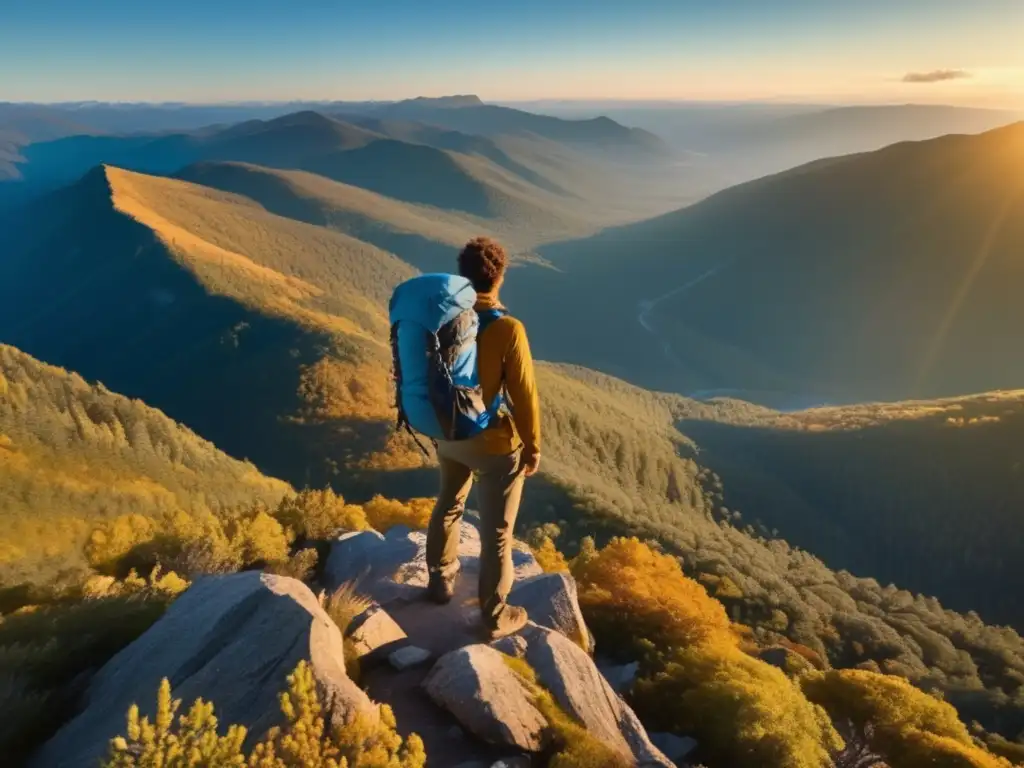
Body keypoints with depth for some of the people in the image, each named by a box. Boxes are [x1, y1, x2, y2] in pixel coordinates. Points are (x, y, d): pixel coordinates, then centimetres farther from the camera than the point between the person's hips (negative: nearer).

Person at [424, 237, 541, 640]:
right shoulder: (509, 330, -25)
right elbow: (524, 396, -19)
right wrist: (533, 447, -5)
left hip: (448, 435, 6)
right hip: (495, 443, -6)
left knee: (449, 505, 29)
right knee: (496, 531, 10)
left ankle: (441, 579, 49)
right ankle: (495, 617, 26)